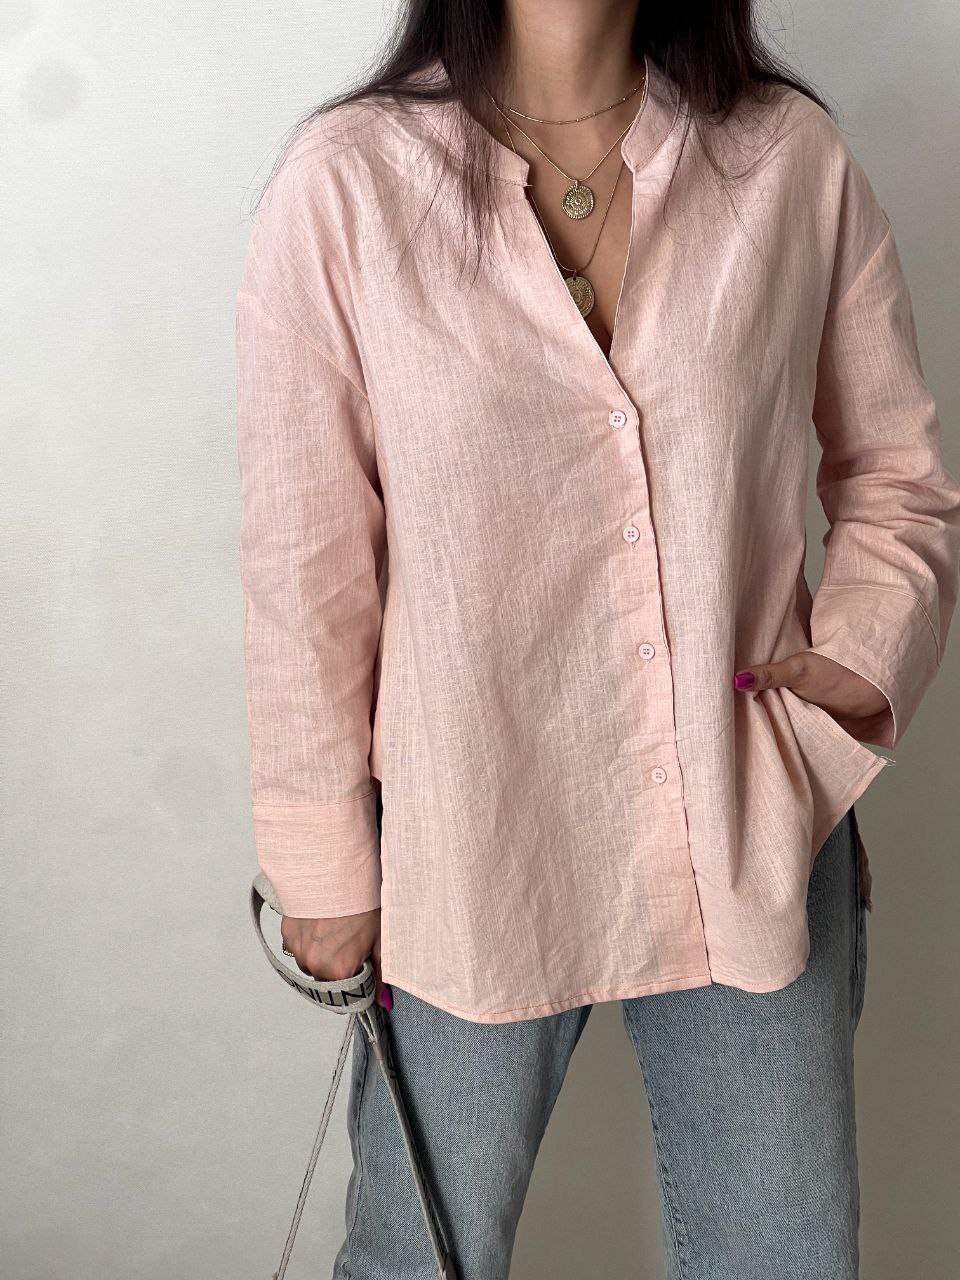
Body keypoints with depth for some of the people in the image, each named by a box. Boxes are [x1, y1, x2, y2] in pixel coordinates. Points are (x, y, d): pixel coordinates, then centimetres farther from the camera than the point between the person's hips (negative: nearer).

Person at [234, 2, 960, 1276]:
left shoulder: (794, 158, -4)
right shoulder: (345, 183, -11)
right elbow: (305, 568, -6)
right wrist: (324, 867, -1)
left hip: (752, 840, 3)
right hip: (471, 849, -2)